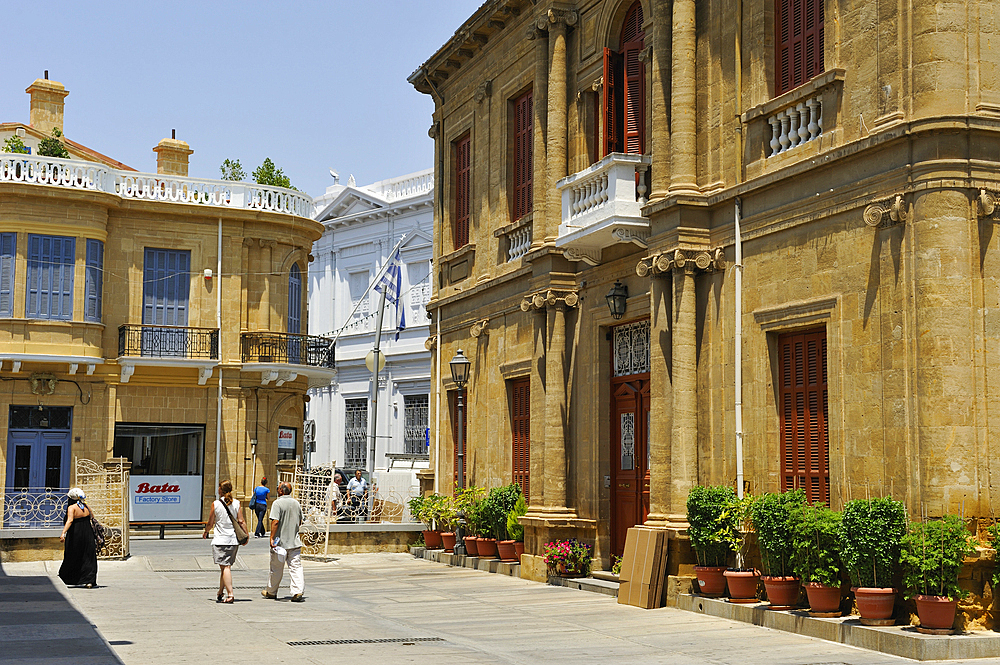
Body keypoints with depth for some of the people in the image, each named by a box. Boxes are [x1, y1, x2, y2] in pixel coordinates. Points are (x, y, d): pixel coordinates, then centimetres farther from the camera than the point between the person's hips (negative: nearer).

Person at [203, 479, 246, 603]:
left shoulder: (216, 504, -5)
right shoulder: (236, 503, 2)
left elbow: (210, 523, 3)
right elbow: (241, 522, -1)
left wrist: (205, 532, 22)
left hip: (220, 540, -4)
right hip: (234, 540, 4)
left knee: (225, 567, -5)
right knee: (226, 566, 15)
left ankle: (230, 594, -15)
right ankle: (220, 592, 25)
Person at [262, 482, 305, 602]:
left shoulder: (277, 503, -11)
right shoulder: (296, 503, 9)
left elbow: (275, 521, -20)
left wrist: (272, 538, -18)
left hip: (280, 542, -4)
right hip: (295, 542, 4)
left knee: (276, 569, 9)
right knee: (296, 567, 0)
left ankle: (271, 592, 25)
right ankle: (297, 592, -12)